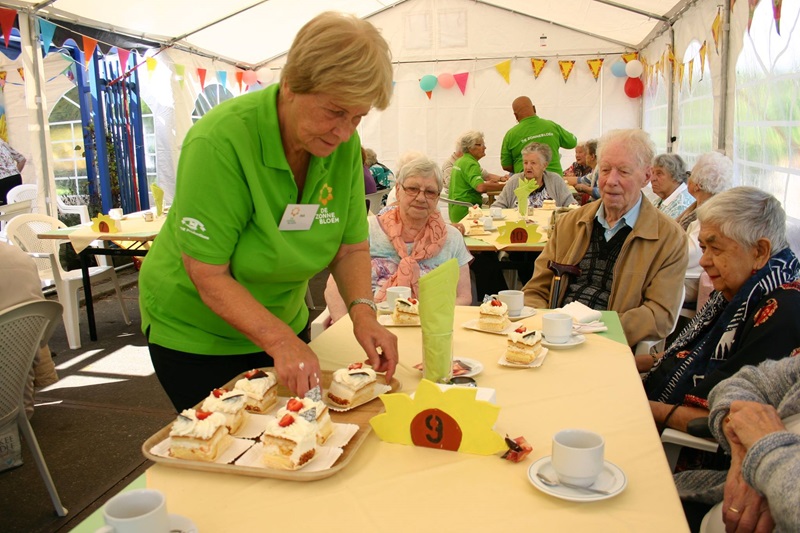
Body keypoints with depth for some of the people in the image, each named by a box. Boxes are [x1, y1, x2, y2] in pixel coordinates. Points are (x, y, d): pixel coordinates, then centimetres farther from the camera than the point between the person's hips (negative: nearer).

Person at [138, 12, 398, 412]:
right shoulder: (221, 140, -29)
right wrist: (281, 341, -35)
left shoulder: (344, 145, -13)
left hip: (282, 324, 6)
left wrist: (362, 311, -24)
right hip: (194, 333, -5)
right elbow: (208, 276, -27)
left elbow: (351, 247, -7)